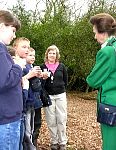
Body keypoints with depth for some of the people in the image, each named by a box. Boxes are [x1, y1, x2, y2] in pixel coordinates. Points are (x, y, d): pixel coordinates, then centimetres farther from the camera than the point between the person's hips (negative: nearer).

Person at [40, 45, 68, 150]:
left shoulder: (61, 66, 5)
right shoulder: (43, 67, 2)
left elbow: (65, 81, 11)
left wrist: (60, 88, 6)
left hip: (60, 95, 1)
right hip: (48, 96, 0)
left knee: (61, 120, 1)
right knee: (51, 121, 3)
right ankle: (54, 141, 16)